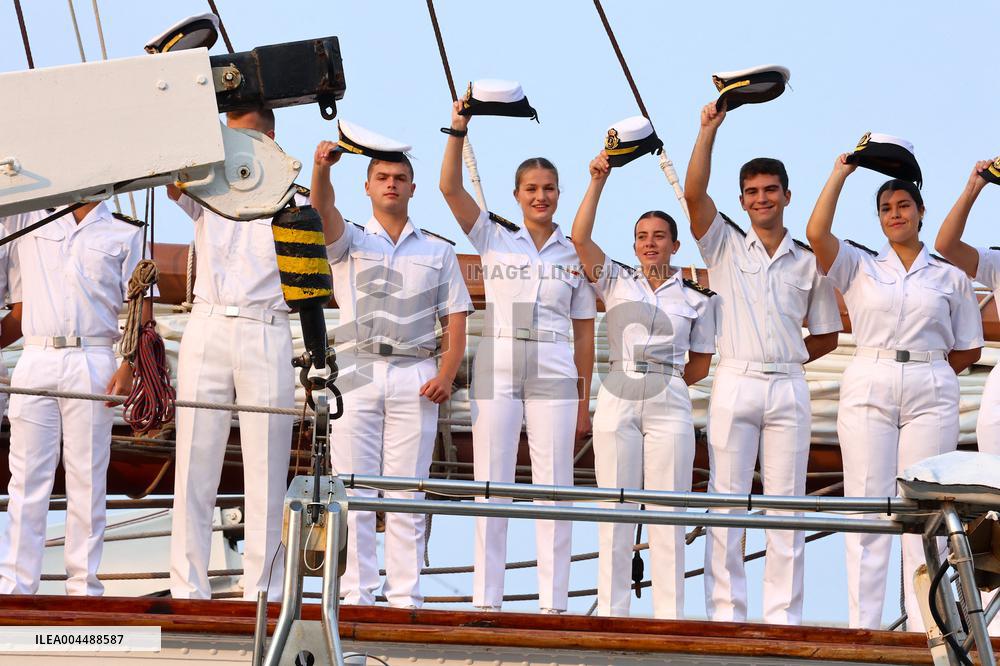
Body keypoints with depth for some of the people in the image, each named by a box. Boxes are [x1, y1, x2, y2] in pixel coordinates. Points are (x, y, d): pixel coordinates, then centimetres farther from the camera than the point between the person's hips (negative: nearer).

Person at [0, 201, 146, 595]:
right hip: (35, 361, 2)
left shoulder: (125, 234, 10)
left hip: (92, 364, -2)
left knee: (87, 478, -1)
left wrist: (129, 367, -7)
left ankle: (84, 585, 3)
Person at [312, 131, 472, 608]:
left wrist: (446, 376, -6)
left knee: (407, 494, -2)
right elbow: (323, 210, -10)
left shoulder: (438, 251, 16)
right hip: (357, 369, 0)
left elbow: (456, 318, 10)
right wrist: (322, 168, -32)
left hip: (414, 376, 0)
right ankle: (355, 595, -3)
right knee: (353, 490, -4)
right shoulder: (349, 242, 12)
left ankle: (405, 596, -1)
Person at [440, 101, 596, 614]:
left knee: (554, 483, -1)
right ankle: (486, 599, 1)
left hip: (554, 372, 1)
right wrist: (458, 130, -16)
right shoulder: (493, 237, 8)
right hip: (497, 366, -1)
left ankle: (553, 602, 0)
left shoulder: (575, 254, 10)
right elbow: (450, 188, -5)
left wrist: (585, 398, 7)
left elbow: (584, 331, 10)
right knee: (491, 482, -1)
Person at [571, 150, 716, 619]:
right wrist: (598, 180, -7)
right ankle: (610, 612, 4)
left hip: (669, 404, 0)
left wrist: (664, 381, 8)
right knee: (614, 511, 0)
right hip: (617, 401, 0)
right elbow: (580, 237, -5)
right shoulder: (616, 281, 10)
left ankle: (670, 615, 0)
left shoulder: (695, 298, 10)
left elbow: (700, 365, 16)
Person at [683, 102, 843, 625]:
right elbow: (694, 192, -7)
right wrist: (711, 127, -7)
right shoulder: (725, 246, 8)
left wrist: (784, 362, 7)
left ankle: (783, 616, 4)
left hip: (788, 389, 1)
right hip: (734, 384, -1)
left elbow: (826, 335, 17)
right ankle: (725, 614, 1)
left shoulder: (809, 262, 11)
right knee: (726, 502, -2)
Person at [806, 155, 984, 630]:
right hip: (868, 389, 0)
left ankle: (924, 625, -4)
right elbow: (817, 234, -7)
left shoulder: (950, 278, 11)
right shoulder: (859, 266, 10)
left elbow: (968, 349, 15)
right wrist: (840, 174, 2)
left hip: (930, 396, 0)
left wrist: (926, 374, 8)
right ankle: (861, 626, -4)